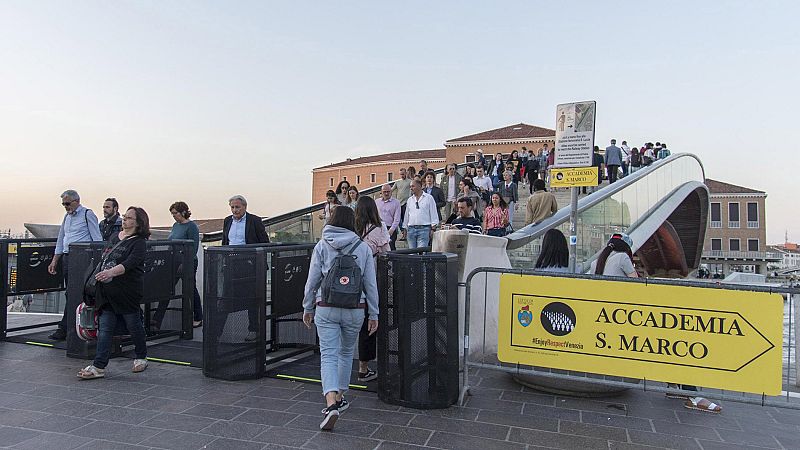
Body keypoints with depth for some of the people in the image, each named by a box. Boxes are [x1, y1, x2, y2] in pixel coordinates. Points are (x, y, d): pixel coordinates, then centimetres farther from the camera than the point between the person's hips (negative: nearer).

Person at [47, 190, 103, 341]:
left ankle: (64, 329, -5)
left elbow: (97, 239, -9)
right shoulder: (67, 217, 19)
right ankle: (70, 328, 12)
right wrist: (54, 261, 19)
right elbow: (60, 240, 24)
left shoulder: (87, 214, -4)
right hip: (66, 258, 8)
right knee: (70, 293, 9)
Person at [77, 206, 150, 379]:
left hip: (128, 292, -6)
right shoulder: (114, 237, 12)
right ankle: (98, 367, 6)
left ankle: (141, 358, 28)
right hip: (107, 293, 6)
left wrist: (110, 272, -39)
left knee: (134, 326, 8)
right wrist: (100, 276, 21)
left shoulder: (139, 242, -11)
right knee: (104, 329, 4)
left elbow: (129, 264, -26)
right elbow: (103, 259, 22)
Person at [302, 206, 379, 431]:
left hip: (326, 308, -1)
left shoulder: (322, 246, 0)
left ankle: (331, 403, -19)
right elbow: (370, 283, 1)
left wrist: (308, 307, 11)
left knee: (328, 355, -2)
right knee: (346, 353, 20)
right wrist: (373, 314, 7)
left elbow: (312, 280, 0)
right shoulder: (363, 247, 1)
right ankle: (339, 397, 31)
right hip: (355, 309, 2)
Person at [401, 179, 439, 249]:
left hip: (424, 229, -5)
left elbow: (434, 214, 0)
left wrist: (433, 228, -7)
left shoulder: (428, 198, 3)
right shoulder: (410, 200, 16)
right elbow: (406, 215, 20)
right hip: (411, 229, 5)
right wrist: (405, 229, 15)